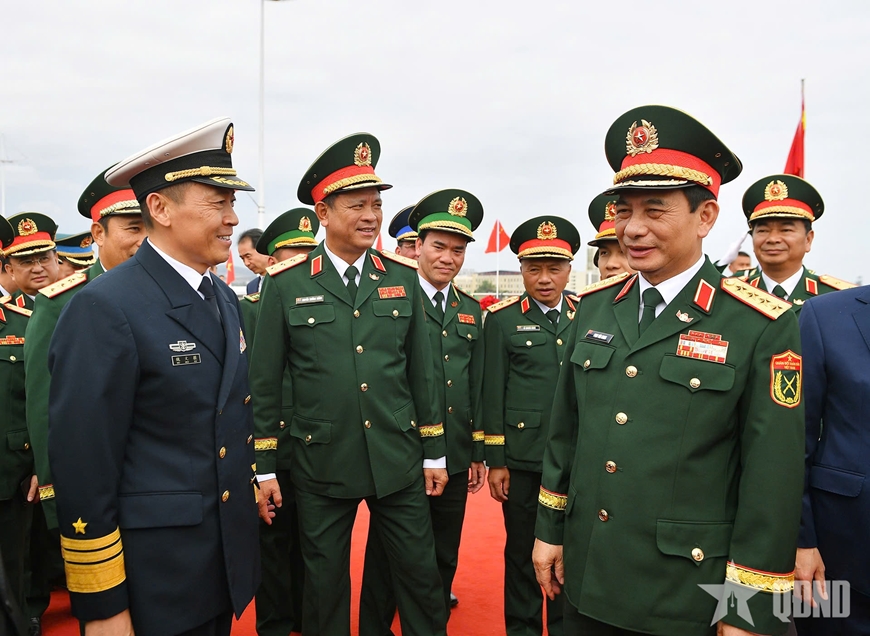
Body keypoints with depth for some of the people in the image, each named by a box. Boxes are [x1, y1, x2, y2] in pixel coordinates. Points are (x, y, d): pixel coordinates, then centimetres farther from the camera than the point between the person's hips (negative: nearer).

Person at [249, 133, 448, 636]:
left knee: (421, 574, 13)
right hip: (321, 463, -1)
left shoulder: (403, 278, 1)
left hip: (399, 460, 2)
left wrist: (435, 452, 7)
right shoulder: (286, 284, -6)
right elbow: (265, 382, -1)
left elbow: (420, 371, 6)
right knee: (325, 585, 16)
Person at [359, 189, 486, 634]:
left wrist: (478, 452, 12)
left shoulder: (471, 310, 9)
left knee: (444, 558, 18)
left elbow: (476, 386, 12)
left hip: (455, 460, 5)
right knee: (389, 559, 11)